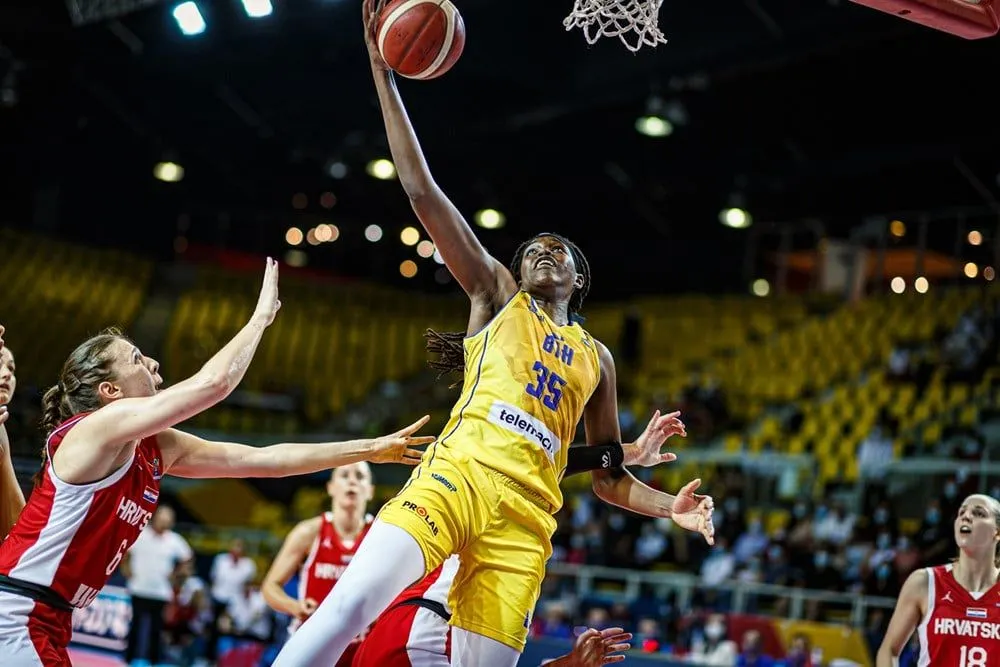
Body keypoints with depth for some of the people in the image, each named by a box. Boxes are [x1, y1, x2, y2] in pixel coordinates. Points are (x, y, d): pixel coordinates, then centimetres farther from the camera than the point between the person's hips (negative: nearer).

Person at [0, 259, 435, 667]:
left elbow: (264, 459, 11)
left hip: (47, 625, 9)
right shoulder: (104, 424, -15)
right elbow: (213, 382, -25)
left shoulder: (158, 449, 10)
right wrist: (262, 315, -10)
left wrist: (370, 450, 10)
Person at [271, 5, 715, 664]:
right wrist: (383, 70, 3)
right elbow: (422, 191, 9)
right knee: (350, 606, -25)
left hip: (526, 514, 3)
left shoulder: (596, 357, 26)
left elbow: (606, 474, 28)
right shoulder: (498, 294, 17)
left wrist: (669, 507, 7)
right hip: (459, 473, -3)